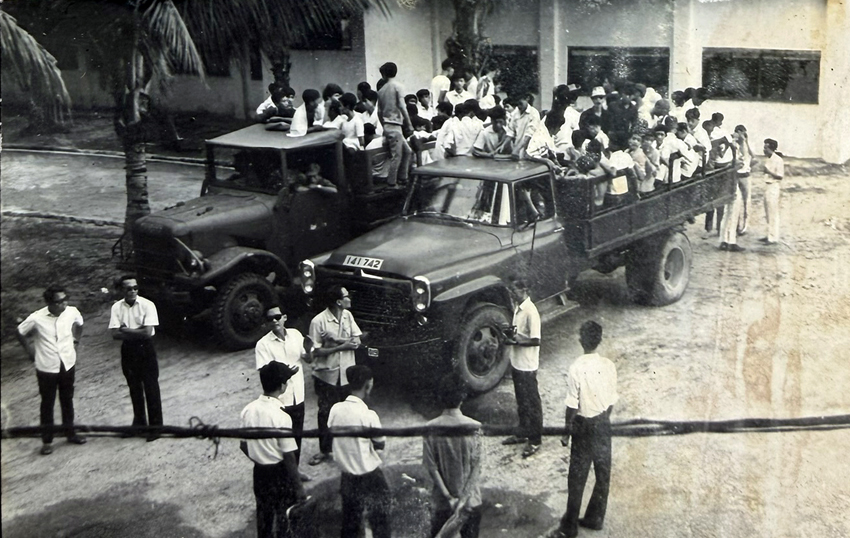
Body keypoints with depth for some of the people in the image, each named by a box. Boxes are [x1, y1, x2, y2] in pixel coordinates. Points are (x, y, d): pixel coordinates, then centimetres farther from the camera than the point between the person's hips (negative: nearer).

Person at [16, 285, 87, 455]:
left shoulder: (72, 312, -12)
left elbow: (79, 324, 13)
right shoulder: (37, 318, -21)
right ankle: (47, 440, 21)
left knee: (67, 401, 18)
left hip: (68, 364, 3)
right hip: (47, 368, -3)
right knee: (47, 404, 8)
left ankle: (70, 433, 34)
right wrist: (30, 350, -1)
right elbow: (19, 333, -2)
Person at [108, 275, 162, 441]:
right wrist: (137, 332, -18)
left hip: (145, 349, -4)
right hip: (128, 350, 4)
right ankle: (139, 422, 30)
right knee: (134, 388, 15)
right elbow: (115, 334, -10)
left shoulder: (147, 305, -13)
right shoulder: (117, 307, -4)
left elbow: (148, 332, -19)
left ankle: (156, 426, 7)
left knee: (151, 388, 0)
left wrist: (126, 330, -13)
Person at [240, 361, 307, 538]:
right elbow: (289, 457, -21)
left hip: (260, 472, 6)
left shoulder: (248, 409, -8)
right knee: (285, 518, 12)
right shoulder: (281, 417, -27)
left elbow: (243, 445, 4)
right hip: (280, 474, -6)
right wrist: (299, 487, -11)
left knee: (264, 515, 22)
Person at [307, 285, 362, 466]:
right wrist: (342, 346, -20)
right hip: (326, 375, -4)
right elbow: (316, 351, -16)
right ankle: (325, 450, 22)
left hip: (347, 374, 4)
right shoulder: (318, 321, -17)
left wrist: (337, 340, -20)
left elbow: (356, 342, -3)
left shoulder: (348, 316, 0)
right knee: (325, 414, 8)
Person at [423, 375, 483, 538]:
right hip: (470, 499, 0)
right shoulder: (474, 428, -15)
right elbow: (476, 468, -15)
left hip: (441, 500, 1)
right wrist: (463, 498, -13)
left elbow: (431, 468, -12)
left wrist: (448, 497, -9)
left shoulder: (431, 429, -14)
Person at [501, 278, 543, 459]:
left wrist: (516, 341, -21)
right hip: (516, 362, 9)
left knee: (532, 403, 4)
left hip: (527, 366, -9)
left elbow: (536, 340, -23)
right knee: (521, 402, 21)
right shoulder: (518, 308, 6)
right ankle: (523, 434, 34)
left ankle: (535, 440, 14)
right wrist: (510, 333, -3)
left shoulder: (530, 312, -22)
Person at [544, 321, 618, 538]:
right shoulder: (609, 366, -7)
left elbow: (572, 405, -16)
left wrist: (566, 431, -4)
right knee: (603, 473, 16)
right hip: (603, 423, 4)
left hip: (584, 425, -4)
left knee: (577, 477, 3)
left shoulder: (577, 368, -20)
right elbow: (612, 400, 2)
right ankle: (595, 518, 29)